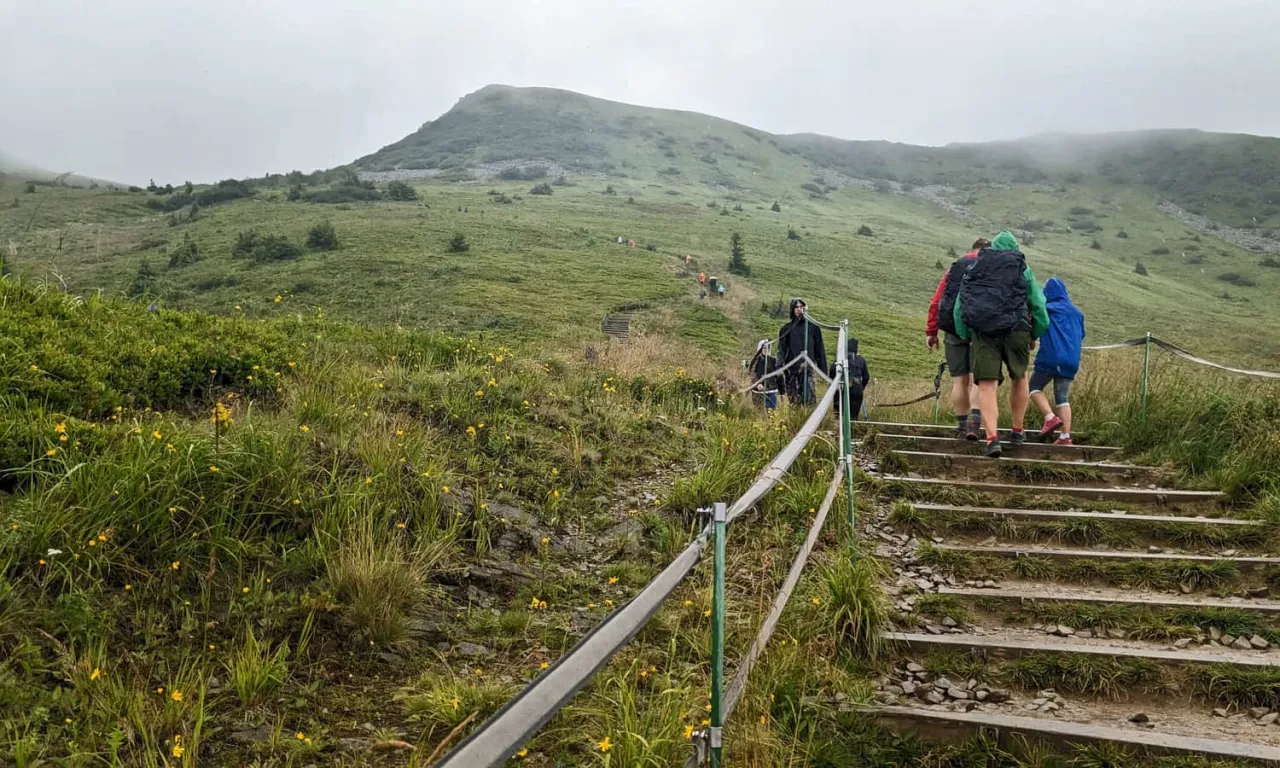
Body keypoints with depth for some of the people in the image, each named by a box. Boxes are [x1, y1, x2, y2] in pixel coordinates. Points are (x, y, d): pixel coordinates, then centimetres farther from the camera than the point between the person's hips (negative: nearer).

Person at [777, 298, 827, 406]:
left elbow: (820, 349, 11)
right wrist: (779, 366, -11)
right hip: (791, 368, 1)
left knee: (808, 397, -15)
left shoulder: (813, 328, 10)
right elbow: (781, 348, 4)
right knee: (793, 398, 1)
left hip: (807, 367, -1)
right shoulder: (786, 329, 12)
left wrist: (823, 369, 6)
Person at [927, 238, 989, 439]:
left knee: (959, 380, 7)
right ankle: (974, 420, -15)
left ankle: (962, 425, 10)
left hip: (954, 330, 2)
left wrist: (931, 331, 10)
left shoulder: (955, 267, 14)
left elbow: (936, 301, 9)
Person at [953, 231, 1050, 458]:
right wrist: (1035, 335, 25)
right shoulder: (1023, 269, 16)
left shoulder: (974, 268, 19)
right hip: (1015, 329, 0)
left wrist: (966, 337, 19)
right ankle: (1017, 431, 28)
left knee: (986, 386, -3)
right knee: (1019, 378, 21)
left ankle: (992, 438, -18)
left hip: (982, 331, 0)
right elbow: (1038, 306, 14)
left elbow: (958, 309, 15)